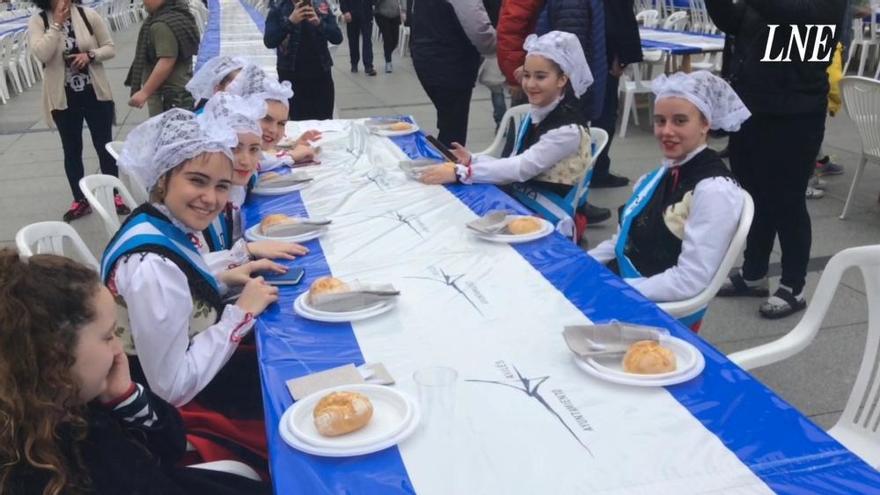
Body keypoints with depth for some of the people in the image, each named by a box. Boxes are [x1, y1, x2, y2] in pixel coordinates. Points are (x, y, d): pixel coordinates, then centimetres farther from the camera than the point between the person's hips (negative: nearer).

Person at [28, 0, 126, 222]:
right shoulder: (37, 22, -5)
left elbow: (110, 48, 0)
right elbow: (42, 54, -21)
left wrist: (90, 55, -18)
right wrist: (57, 24, -20)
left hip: (96, 94, 0)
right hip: (63, 99, 0)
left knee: (104, 146, 9)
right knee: (72, 150, 10)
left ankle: (114, 194, 23)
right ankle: (80, 200, 23)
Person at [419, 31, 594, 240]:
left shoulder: (568, 129, -18)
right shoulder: (536, 115, 8)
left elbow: (522, 168, -25)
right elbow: (517, 165, 6)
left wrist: (459, 172, -29)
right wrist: (471, 160, -9)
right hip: (521, 204, 7)